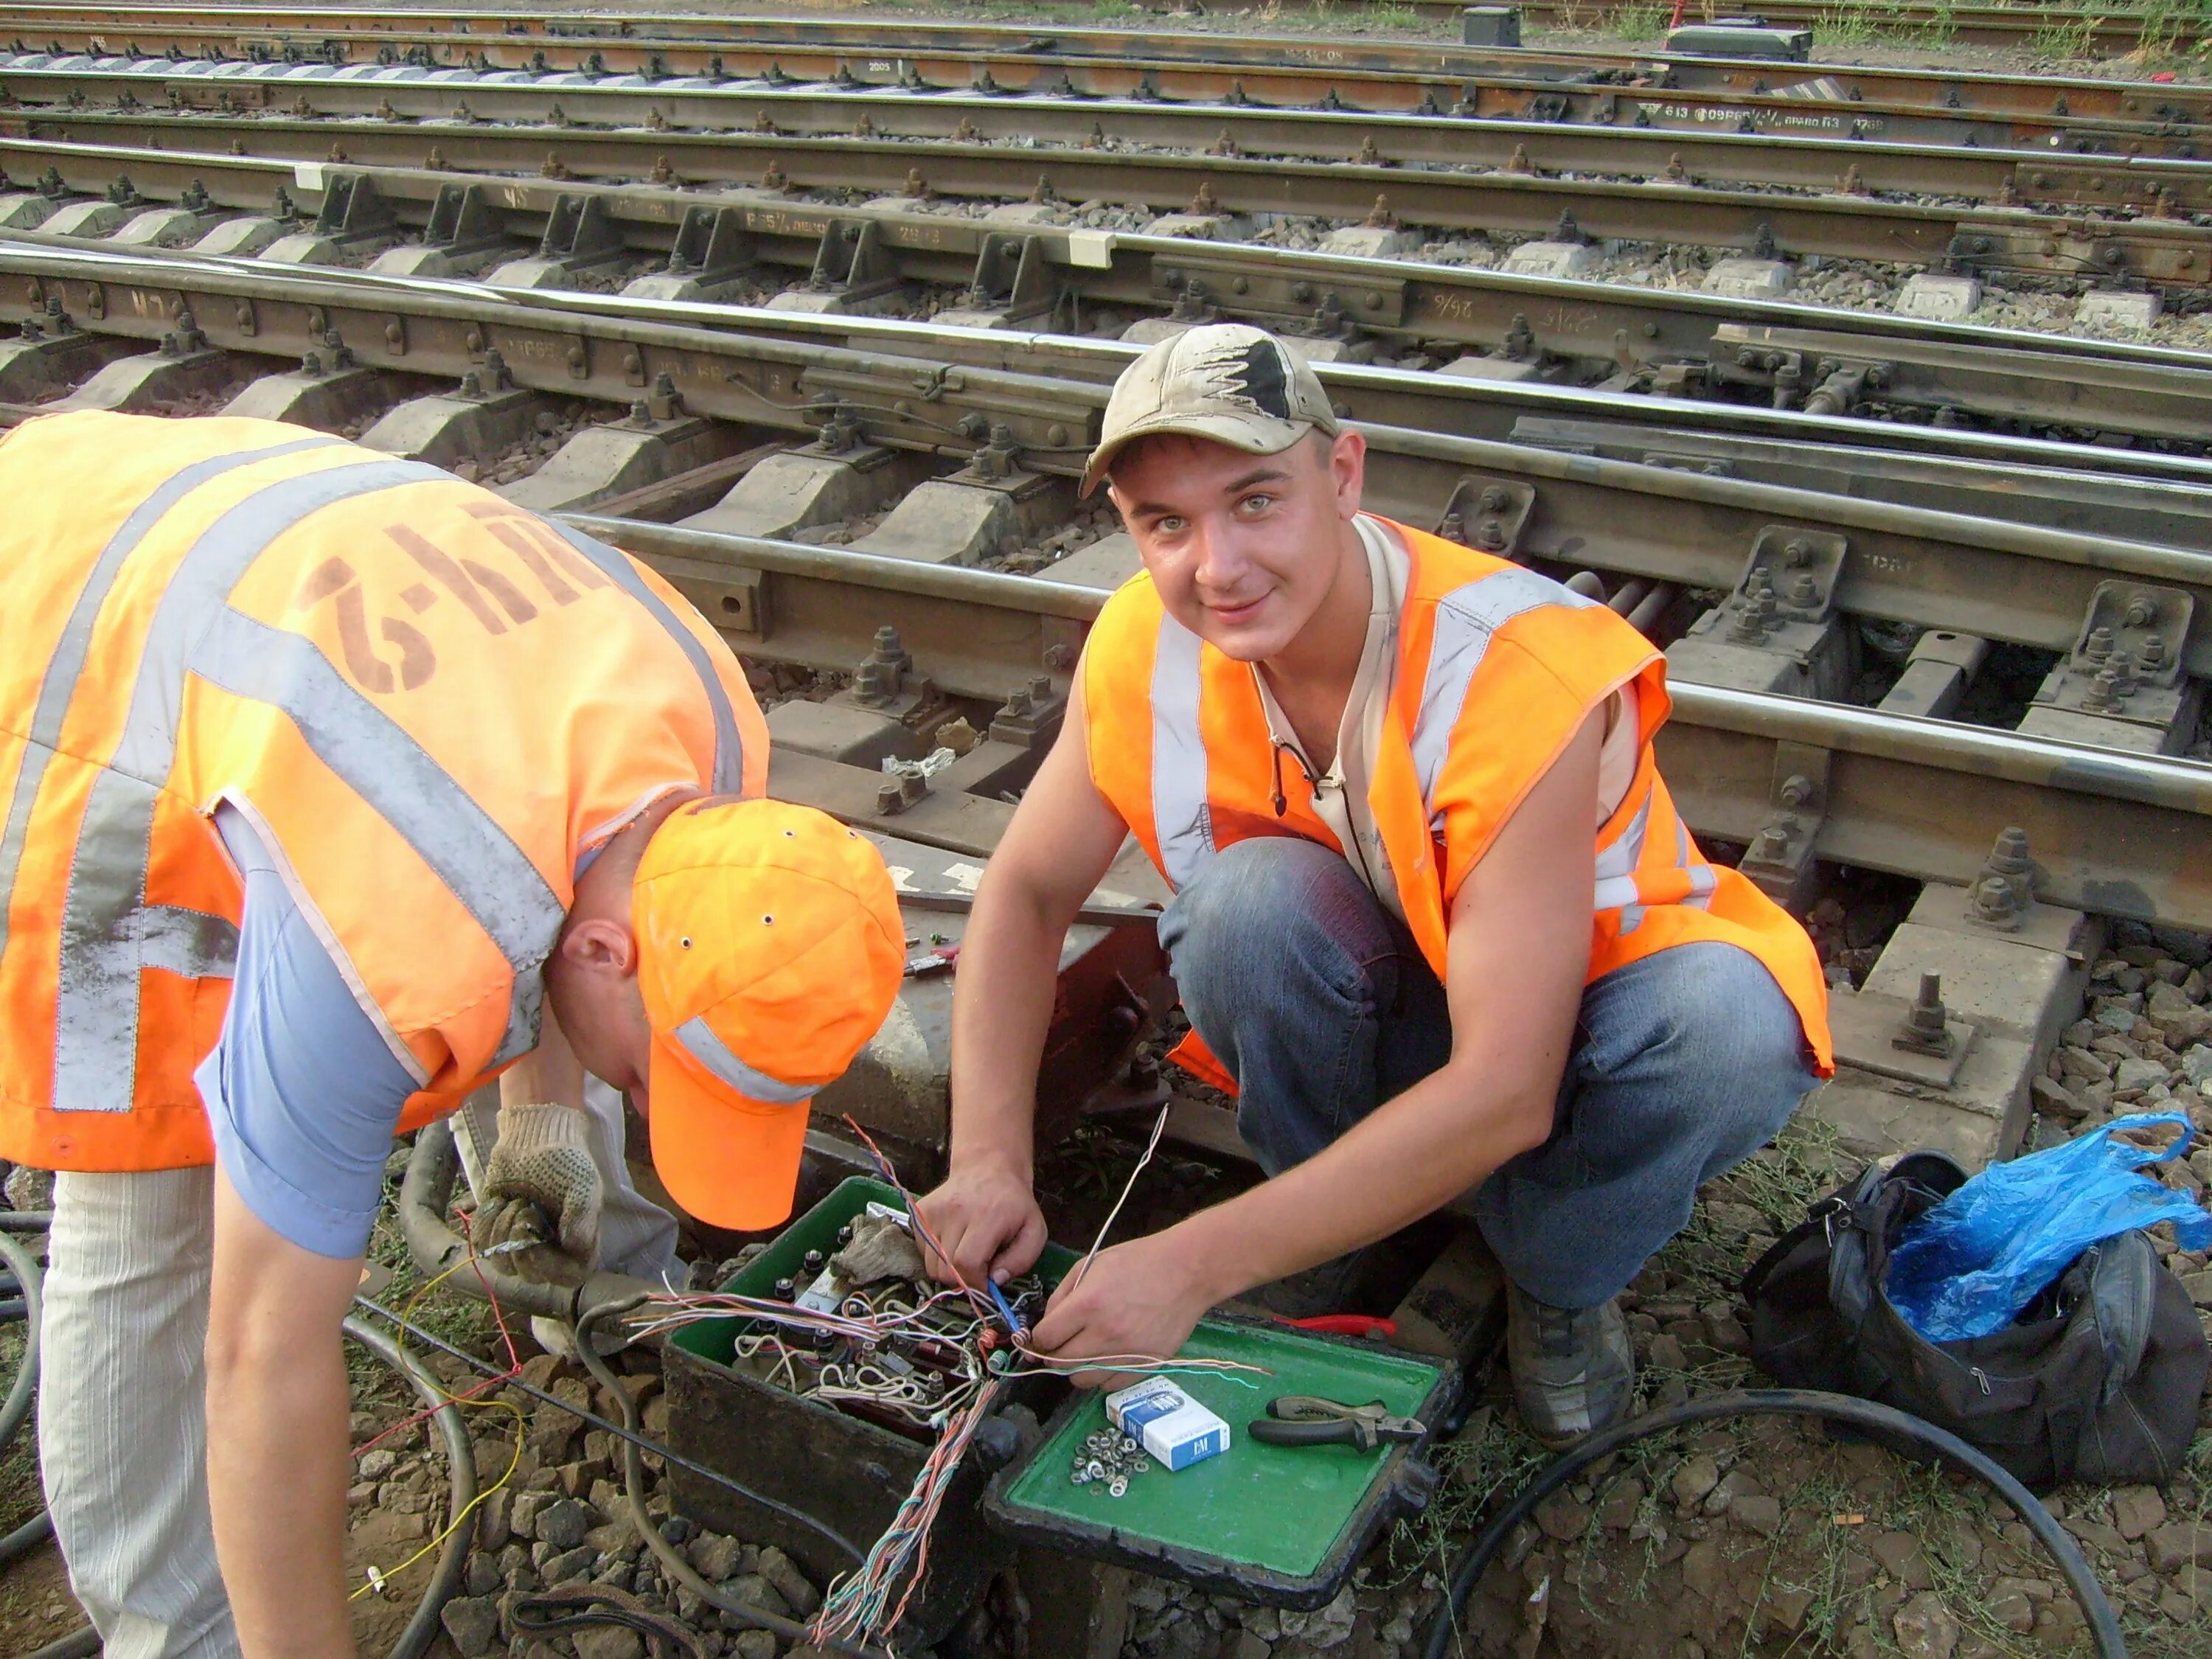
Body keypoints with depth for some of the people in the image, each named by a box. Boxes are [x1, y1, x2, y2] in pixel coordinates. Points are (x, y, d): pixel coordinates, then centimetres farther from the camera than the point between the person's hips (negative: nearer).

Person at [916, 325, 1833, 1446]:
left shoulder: (1518, 674, -35)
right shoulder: (1146, 644, -19)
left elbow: (1506, 1089, -36)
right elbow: (1027, 892, -7)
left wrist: (1194, 1264, -38)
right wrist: (989, 1158, -23)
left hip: (1573, 1018, -2)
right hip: (1378, 1020, 2)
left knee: (1734, 1028, -35)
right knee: (1257, 896, -31)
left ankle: (1554, 1278, -4)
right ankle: (1330, 1241, -5)